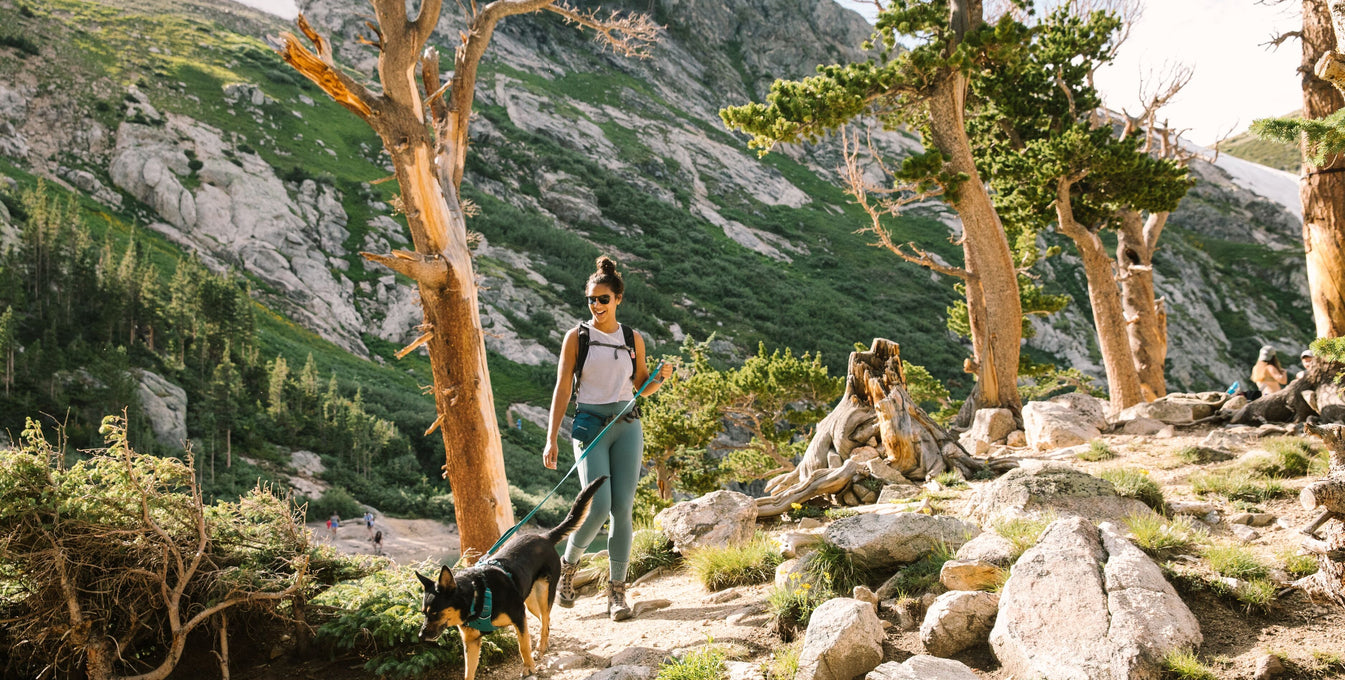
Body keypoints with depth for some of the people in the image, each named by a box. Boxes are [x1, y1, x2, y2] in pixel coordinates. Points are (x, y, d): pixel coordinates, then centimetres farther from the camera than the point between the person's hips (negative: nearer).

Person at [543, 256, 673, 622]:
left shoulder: (633, 339, 10)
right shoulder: (577, 337, 1)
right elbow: (562, 388, -2)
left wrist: (661, 377, -5)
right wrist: (551, 439, -8)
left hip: (627, 426, 3)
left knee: (623, 507, -2)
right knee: (598, 507, -14)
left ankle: (617, 591, 7)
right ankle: (568, 564, 14)